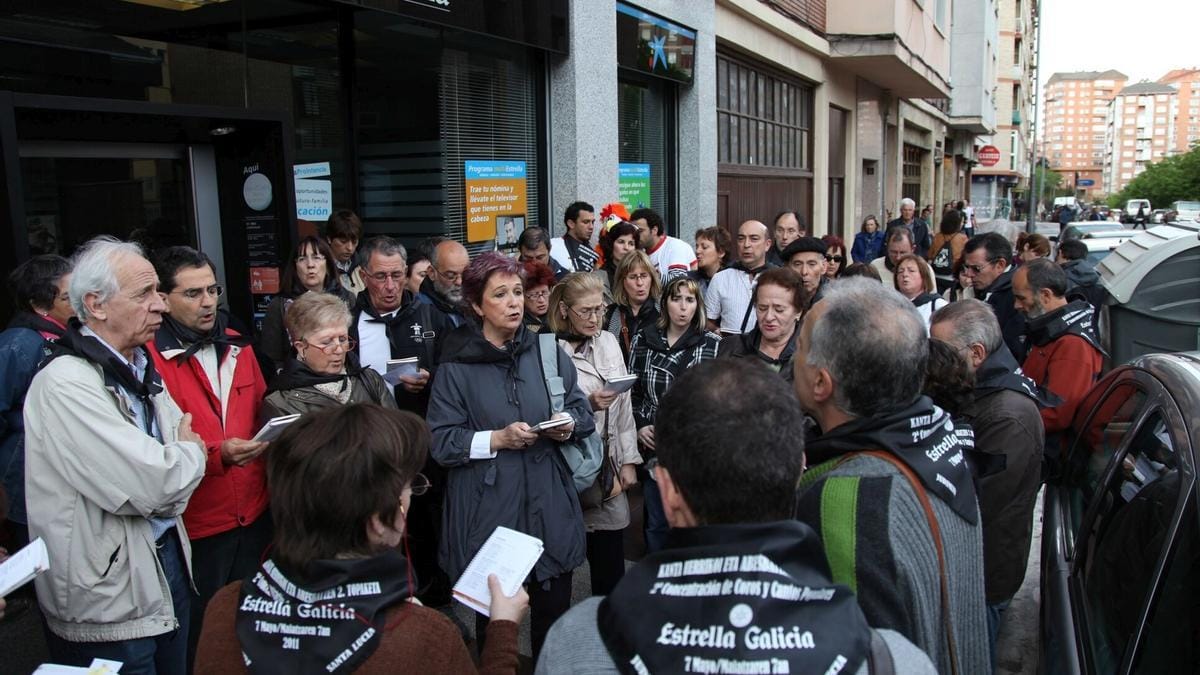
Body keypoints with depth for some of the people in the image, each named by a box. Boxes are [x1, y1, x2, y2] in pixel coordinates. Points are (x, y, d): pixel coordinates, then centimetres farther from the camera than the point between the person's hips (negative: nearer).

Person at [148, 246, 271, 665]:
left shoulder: (238, 347, 9)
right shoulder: (148, 359, -14)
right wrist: (217, 455, -27)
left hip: (254, 516, 6)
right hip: (195, 527, -5)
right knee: (201, 634, 10)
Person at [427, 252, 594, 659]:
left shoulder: (548, 353, 5)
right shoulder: (456, 367, -4)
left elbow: (582, 411, 11)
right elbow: (440, 442, -7)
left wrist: (569, 424, -10)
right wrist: (497, 438, -17)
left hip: (549, 507, 3)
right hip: (488, 511, -2)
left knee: (555, 615, 13)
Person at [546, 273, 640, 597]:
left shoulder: (609, 342, 8)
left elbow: (624, 406, 10)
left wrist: (628, 460, 8)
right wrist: (587, 405, -23)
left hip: (608, 465, 5)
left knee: (611, 561, 10)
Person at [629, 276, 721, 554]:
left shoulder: (713, 344, -3)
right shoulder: (643, 341, 4)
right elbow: (631, 390, 10)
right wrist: (639, 426, -2)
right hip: (655, 449, 2)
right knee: (656, 522, 14)